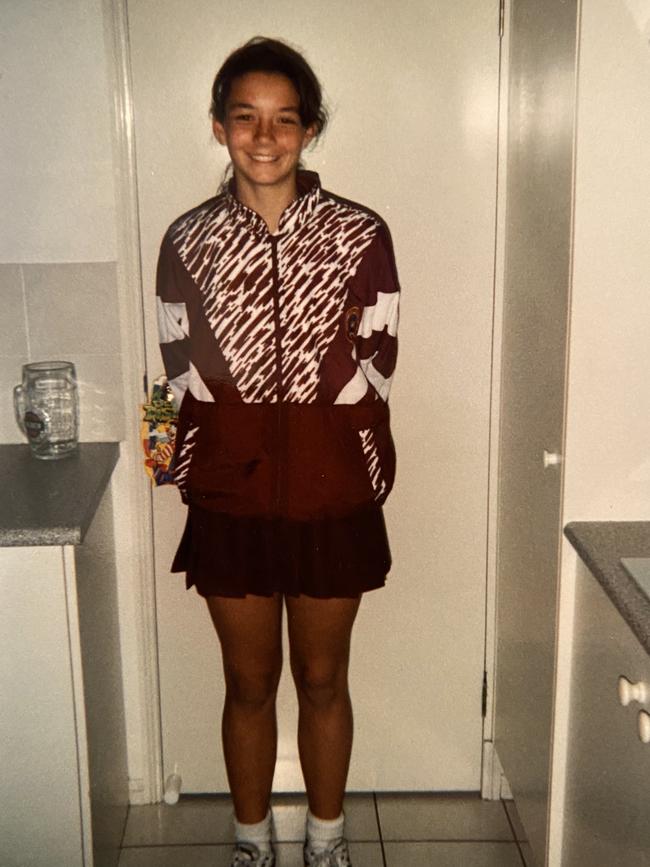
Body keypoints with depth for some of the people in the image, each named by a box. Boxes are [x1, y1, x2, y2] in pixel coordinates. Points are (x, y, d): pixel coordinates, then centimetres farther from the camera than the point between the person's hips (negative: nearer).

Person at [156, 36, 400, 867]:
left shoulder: (361, 235, -6)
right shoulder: (186, 240, -3)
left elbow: (371, 374, -5)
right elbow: (185, 378, -1)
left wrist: (246, 394, -8)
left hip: (332, 497, 0)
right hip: (231, 500, 1)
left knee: (322, 681, 15)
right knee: (249, 685, 15)